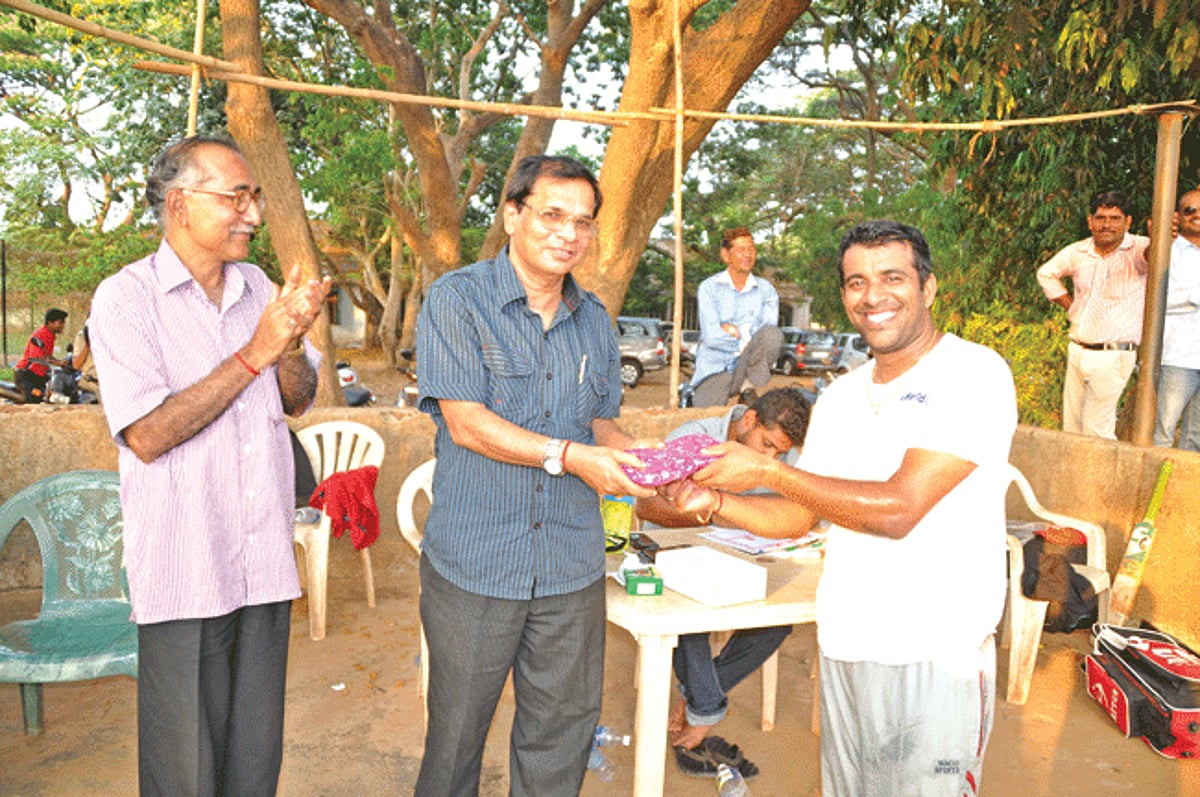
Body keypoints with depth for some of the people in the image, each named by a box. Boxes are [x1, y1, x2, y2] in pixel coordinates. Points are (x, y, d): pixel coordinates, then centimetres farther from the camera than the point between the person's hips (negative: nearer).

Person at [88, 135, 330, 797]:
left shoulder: (257, 288, 9)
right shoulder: (126, 298, -8)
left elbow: (298, 402, 10)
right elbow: (147, 436, -17)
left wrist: (292, 343, -11)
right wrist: (255, 353, -18)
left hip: (265, 564, 5)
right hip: (183, 572, -5)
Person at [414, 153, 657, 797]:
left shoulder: (594, 321, 10)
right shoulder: (457, 299, -7)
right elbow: (466, 422, -15)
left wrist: (642, 463, -5)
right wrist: (570, 456, -22)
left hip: (571, 565, 5)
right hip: (473, 562, -4)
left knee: (562, 730, 14)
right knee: (457, 728, 13)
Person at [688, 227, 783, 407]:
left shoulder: (766, 290, 10)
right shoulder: (709, 287, 3)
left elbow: (769, 332, -5)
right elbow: (711, 335, -9)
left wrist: (734, 329, -8)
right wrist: (748, 335, -4)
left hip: (747, 366, 3)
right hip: (714, 367, -3)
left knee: (772, 334, -26)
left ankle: (748, 389, -8)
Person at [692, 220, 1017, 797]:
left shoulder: (974, 375, -11)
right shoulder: (840, 397, 10)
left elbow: (897, 509, -20)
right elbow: (793, 518, 14)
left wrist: (765, 470, -14)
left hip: (934, 656, -6)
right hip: (842, 645, 6)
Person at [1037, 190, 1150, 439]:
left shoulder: (1137, 249, -11)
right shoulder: (1078, 252, 5)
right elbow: (1046, 273, 22)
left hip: (1113, 355, -5)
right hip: (1077, 351, 6)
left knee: (1096, 430, -5)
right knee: (1071, 426, 14)